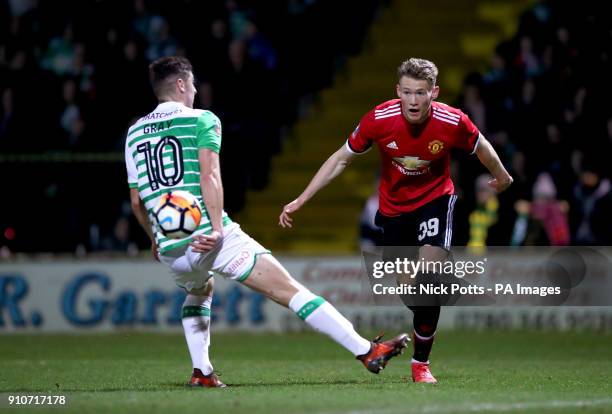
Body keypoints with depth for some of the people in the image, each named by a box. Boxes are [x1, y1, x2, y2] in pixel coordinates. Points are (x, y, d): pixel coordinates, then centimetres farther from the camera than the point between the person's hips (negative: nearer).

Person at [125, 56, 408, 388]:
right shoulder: (202, 120, 1)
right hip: (211, 236, -5)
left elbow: (137, 200, 16)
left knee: (199, 293, 37)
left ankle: (201, 372, 22)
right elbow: (209, 176, -14)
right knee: (290, 291, -5)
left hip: (170, 249, 5)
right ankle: (366, 350, -9)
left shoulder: (134, 132, 15)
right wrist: (218, 228, -18)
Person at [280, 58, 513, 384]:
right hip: (393, 207, 2)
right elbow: (341, 159, -9)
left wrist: (501, 176, 19)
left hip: (435, 201, -2)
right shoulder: (379, 119, -23)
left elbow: (480, 147, 0)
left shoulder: (453, 122, -24)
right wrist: (300, 201, -11)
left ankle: (421, 362, -6)